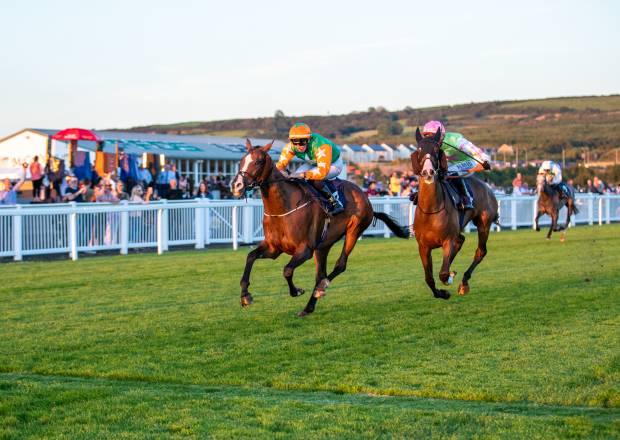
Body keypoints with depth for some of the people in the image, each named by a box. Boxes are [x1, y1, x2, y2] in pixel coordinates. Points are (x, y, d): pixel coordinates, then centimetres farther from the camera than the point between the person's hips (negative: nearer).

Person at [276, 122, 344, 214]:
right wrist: (281, 172, -40)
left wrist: (303, 174, -58)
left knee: (315, 180, -33)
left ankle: (335, 203, -18)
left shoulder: (322, 146, -42)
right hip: (313, 163, 7)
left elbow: (323, 171, -49)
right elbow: (281, 164, -16)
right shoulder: (291, 146, -23)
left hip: (333, 164, -6)